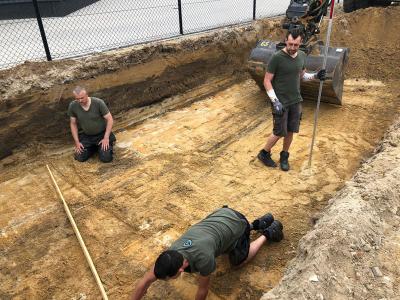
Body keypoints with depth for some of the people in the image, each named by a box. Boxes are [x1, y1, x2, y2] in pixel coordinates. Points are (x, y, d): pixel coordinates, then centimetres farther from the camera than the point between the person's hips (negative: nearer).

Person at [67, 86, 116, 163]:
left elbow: (110, 119, -16)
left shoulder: (98, 103, -24)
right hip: (86, 136, 3)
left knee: (106, 158, -16)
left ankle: (109, 143, 17)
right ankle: (93, 147, 20)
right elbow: (73, 124, -1)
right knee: (80, 158, -10)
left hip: (102, 134, -3)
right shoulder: (72, 106, -14)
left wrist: (106, 138, -20)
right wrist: (77, 142, -6)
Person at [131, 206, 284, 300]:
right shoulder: (170, 255, -22)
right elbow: (145, 281, -14)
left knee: (238, 261, 16)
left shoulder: (204, 259, -39)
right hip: (222, 214, 5)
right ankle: (257, 224, 36)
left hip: (236, 223, -5)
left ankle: (267, 233, 29)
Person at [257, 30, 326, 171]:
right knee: (279, 132, 1)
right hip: (281, 102, -5)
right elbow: (267, 81, -15)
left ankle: (284, 156, 31)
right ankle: (264, 154, 23)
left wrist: (315, 76, -1)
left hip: (296, 101, 6)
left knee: (290, 131, 12)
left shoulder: (302, 56, 2)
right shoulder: (276, 57, -17)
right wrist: (275, 101, -23)